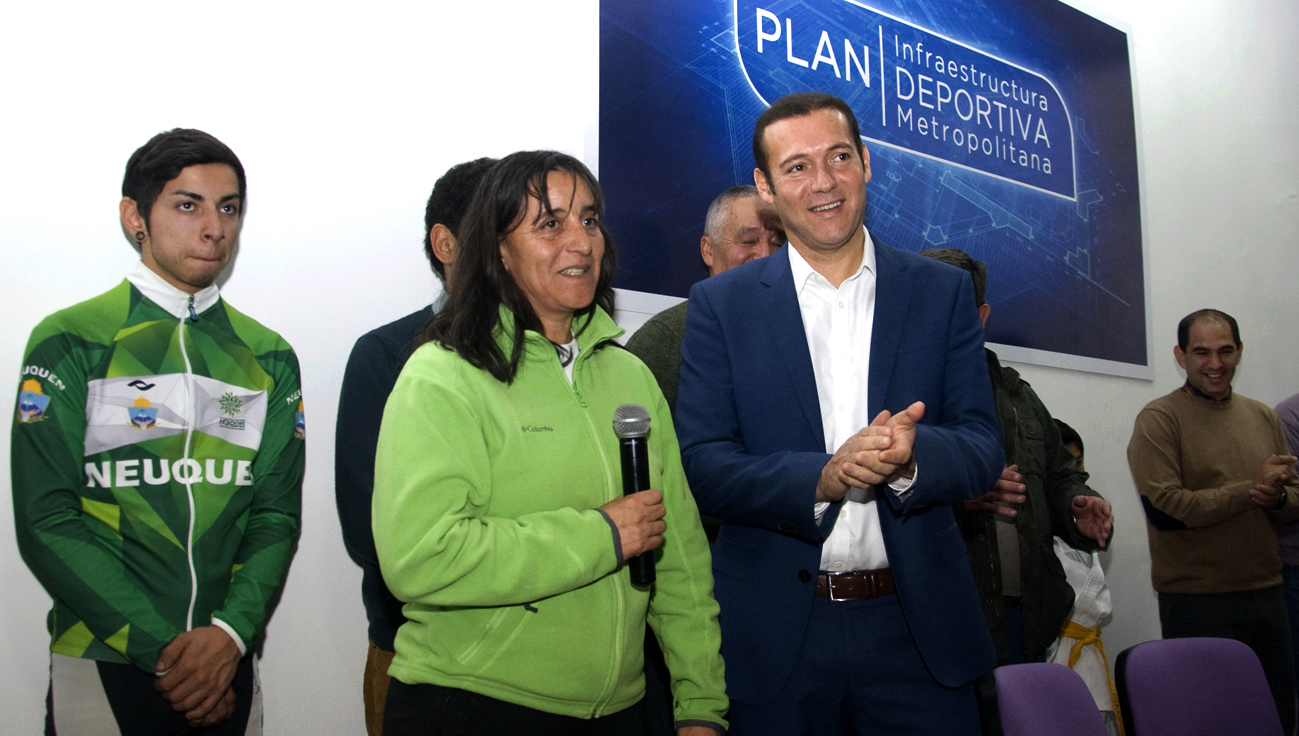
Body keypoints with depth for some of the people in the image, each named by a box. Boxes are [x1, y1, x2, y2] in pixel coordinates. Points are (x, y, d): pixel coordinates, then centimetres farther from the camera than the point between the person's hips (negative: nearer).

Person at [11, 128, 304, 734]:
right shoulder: (68, 343, -3)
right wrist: (161, 650, -14)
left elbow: (275, 513, 3)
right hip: (103, 664, -3)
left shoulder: (269, 358, 7)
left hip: (229, 665, 3)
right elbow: (47, 522, -8)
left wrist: (232, 631, -13)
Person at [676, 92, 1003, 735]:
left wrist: (911, 454, -23)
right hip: (774, 635, -1)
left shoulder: (941, 291, 4)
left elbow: (983, 450, -1)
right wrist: (823, 476, -24)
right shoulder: (720, 305, 0)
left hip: (917, 630, 1)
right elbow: (702, 466, -7)